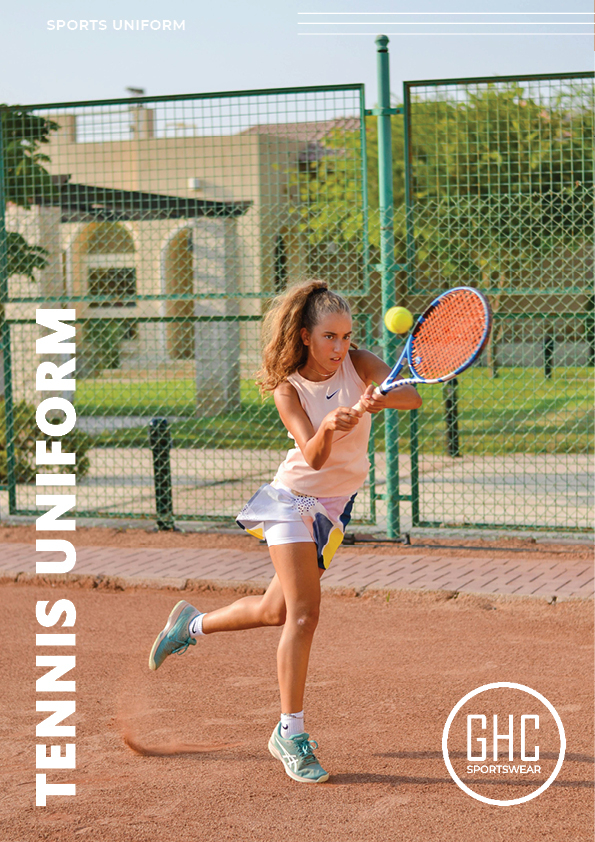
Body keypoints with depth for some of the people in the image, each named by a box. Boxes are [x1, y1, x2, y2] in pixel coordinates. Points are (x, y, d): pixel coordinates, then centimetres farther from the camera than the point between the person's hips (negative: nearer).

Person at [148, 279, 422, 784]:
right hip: (295, 500, -4)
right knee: (304, 612, -16)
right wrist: (328, 428, -49)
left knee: (276, 611, 14)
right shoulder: (288, 388, -16)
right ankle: (291, 734, -7)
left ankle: (192, 624, 41)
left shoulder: (359, 364, -10)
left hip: (335, 507, 5)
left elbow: (413, 396, -26)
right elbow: (313, 457, -28)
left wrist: (381, 400, -47)